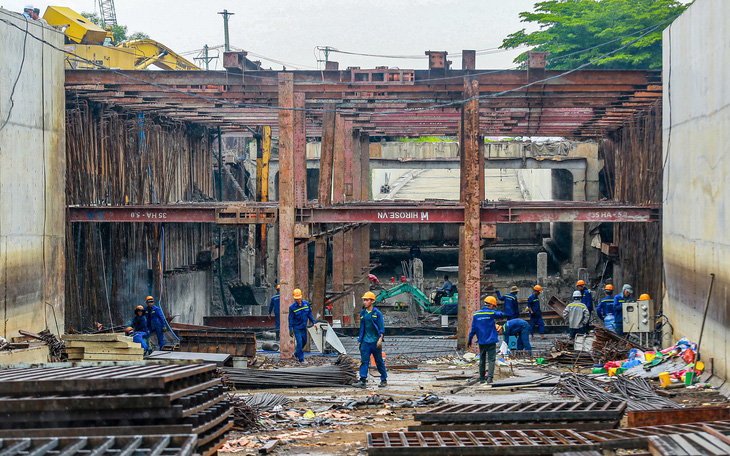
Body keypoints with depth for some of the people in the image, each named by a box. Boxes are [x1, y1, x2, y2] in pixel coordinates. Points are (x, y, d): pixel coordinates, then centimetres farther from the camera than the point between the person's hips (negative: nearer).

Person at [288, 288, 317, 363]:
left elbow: (310, 314, 9)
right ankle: (301, 359, 1)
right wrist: (290, 329, -8)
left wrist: (314, 323, 4)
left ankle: (296, 353, 37)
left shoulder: (306, 304, -3)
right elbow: (290, 319, -8)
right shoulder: (292, 307, -14)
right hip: (297, 328, -5)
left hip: (304, 327, 5)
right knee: (299, 342, -8)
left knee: (304, 341, 15)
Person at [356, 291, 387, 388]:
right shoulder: (362, 313, 9)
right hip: (365, 341, 4)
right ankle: (363, 380, -11)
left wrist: (380, 340, -15)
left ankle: (384, 380, 17)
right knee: (364, 360, -7)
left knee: (379, 361, 4)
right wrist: (360, 339, 16)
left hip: (375, 341, -4)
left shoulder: (377, 313, -6)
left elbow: (382, 328, -6)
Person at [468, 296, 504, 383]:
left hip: (481, 341, 4)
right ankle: (490, 377, -16)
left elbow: (473, 328, 5)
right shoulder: (492, 313, -9)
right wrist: (495, 311, 21)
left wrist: (470, 339, 14)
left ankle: (481, 378, 17)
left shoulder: (476, 314, 2)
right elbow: (502, 315, 7)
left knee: (482, 360, 13)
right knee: (491, 359, -2)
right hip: (491, 341, -4)